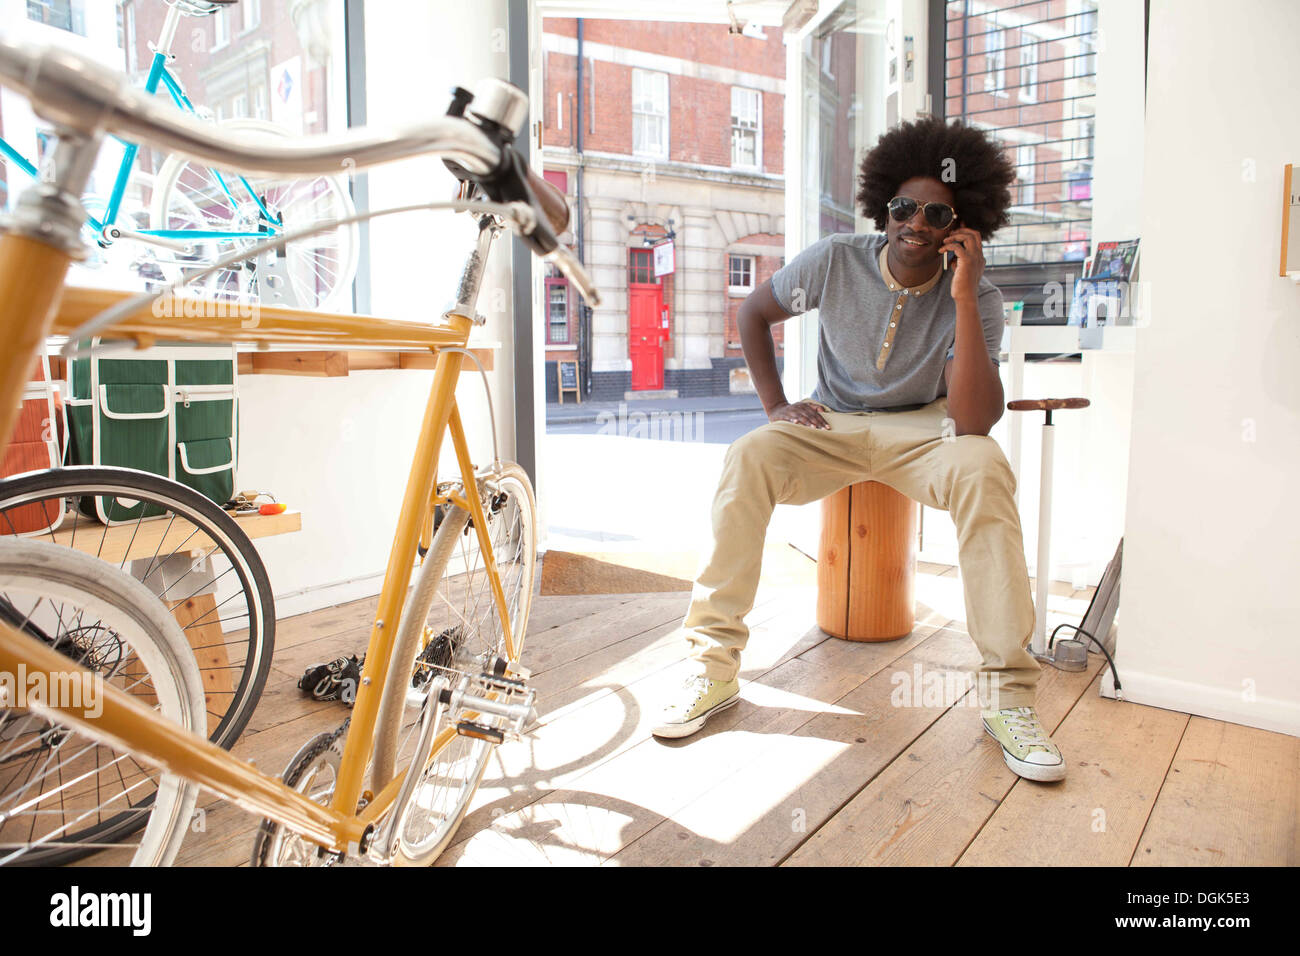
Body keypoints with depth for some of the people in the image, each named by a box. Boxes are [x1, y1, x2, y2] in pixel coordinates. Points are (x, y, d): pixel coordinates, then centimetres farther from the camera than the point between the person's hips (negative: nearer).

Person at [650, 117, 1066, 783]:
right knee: (747, 461, -30)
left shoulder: (976, 299, -15)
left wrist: (964, 298, -31)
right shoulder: (836, 261, -11)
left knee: (983, 468, -35)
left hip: (923, 428, -1)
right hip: (832, 423, 1)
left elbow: (975, 420, -28)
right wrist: (774, 404, -4)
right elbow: (753, 312, 6)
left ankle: (1006, 691, -27)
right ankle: (713, 666, -22)